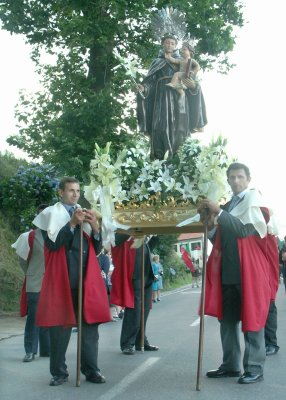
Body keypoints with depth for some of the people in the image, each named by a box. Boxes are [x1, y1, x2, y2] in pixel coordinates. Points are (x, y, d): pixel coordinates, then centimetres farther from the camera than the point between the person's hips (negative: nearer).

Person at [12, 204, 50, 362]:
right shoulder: (29, 236, -2)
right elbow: (23, 260, 4)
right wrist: (32, 274, 7)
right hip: (35, 284, -2)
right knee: (34, 317, 0)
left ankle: (47, 349, 20)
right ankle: (30, 351, 6)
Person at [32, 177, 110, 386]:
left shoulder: (86, 214, 16)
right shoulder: (51, 214, 3)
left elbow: (97, 249, 12)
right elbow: (52, 244, -11)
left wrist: (95, 227, -5)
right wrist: (72, 224, -17)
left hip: (87, 278, 4)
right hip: (62, 277, -4)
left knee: (90, 324, 1)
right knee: (60, 324, -2)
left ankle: (91, 370, 7)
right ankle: (59, 372, 7)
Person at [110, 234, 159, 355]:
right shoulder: (126, 233, -5)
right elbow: (117, 239, -25)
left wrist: (155, 237, 16)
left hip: (147, 278, 8)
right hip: (134, 278, -7)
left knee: (144, 312, 12)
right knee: (133, 313, -6)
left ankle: (141, 342, 23)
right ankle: (127, 344, 4)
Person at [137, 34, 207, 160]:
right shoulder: (157, 62, 19)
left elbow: (191, 81, 10)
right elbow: (150, 81, 8)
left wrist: (193, 85, -14)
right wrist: (143, 88, -15)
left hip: (178, 99, 1)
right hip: (162, 98, 0)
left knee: (178, 129, -10)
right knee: (161, 128, -13)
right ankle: (160, 160, -17)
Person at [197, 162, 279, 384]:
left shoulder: (254, 199, -2)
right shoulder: (226, 208, 19)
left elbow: (245, 229, -16)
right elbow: (220, 241, 19)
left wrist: (219, 213, -20)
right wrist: (210, 226, -1)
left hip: (250, 270, -7)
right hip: (228, 270, 7)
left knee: (251, 318, -4)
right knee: (227, 318, 8)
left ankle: (255, 368, 1)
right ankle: (230, 365, 17)